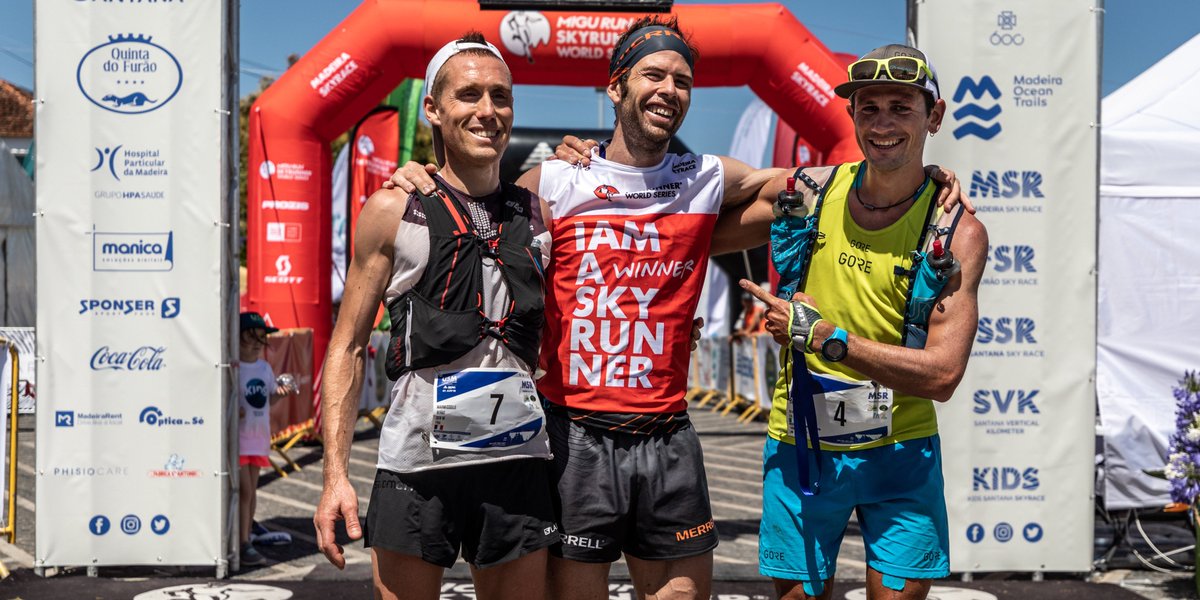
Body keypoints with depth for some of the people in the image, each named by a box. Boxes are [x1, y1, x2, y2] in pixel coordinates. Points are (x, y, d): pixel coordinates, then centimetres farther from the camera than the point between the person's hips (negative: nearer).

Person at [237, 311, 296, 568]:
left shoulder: (265, 368, 10)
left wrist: (281, 393, -1)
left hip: (259, 435, 7)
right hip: (237, 436, -7)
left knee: (252, 490, 12)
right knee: (244, 490, -9)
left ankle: (246, 539, 20)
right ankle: (244, 544, -3)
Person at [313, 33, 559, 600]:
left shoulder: (537, 213, 9)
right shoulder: (392, 212, 2)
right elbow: (347, 348, 2)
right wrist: (335, 475, -6)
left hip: (518, 461, 3)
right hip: (416, 463, -2)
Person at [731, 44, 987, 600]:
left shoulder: (956, 231, -9)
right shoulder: (805, 190, -3)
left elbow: (942, 374, -17)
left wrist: (820, 335, -20)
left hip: (900, 452, -1)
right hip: (799, 446, 2)